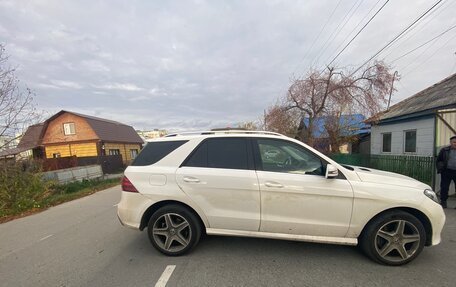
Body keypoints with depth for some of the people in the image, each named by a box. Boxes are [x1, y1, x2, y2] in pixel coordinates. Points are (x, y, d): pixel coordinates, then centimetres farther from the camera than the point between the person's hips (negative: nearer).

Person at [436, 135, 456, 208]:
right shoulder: (445, 150, 2)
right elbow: (439, 160, 6)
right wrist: (440, 169, -2)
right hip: (447, 171, -2)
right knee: (444, 187, 3)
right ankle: (443, 202, 12)